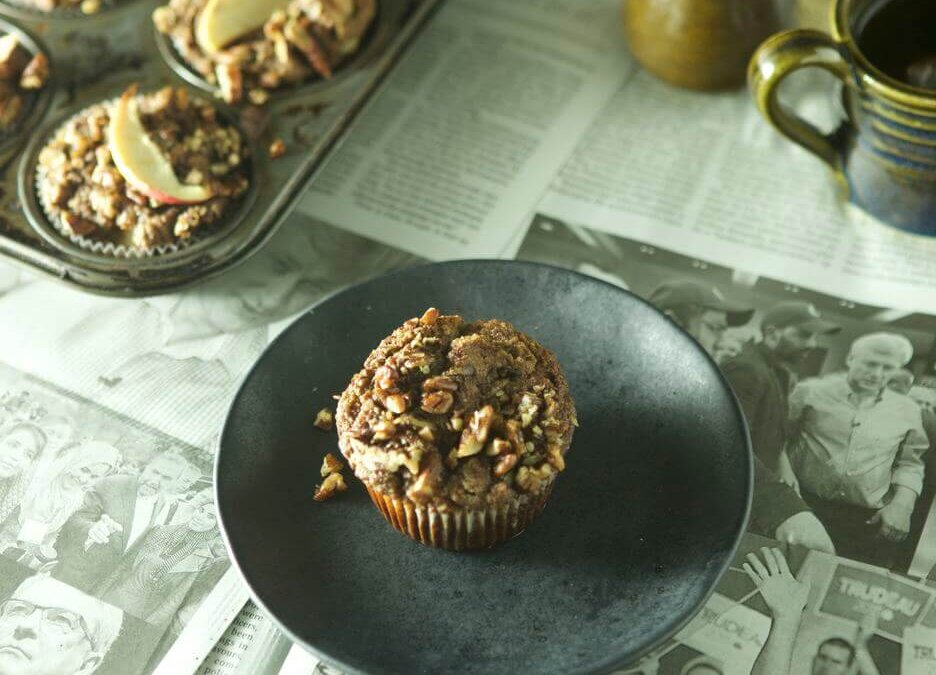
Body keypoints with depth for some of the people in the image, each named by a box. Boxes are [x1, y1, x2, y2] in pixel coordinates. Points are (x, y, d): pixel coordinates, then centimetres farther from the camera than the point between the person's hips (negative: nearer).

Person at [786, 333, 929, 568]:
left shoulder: (906, 411, 10)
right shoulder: (811, 392, 1)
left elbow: (909, 464, 15)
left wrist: (901, 505, 1)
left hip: (870, 521, 2)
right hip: (805, 507, -2)